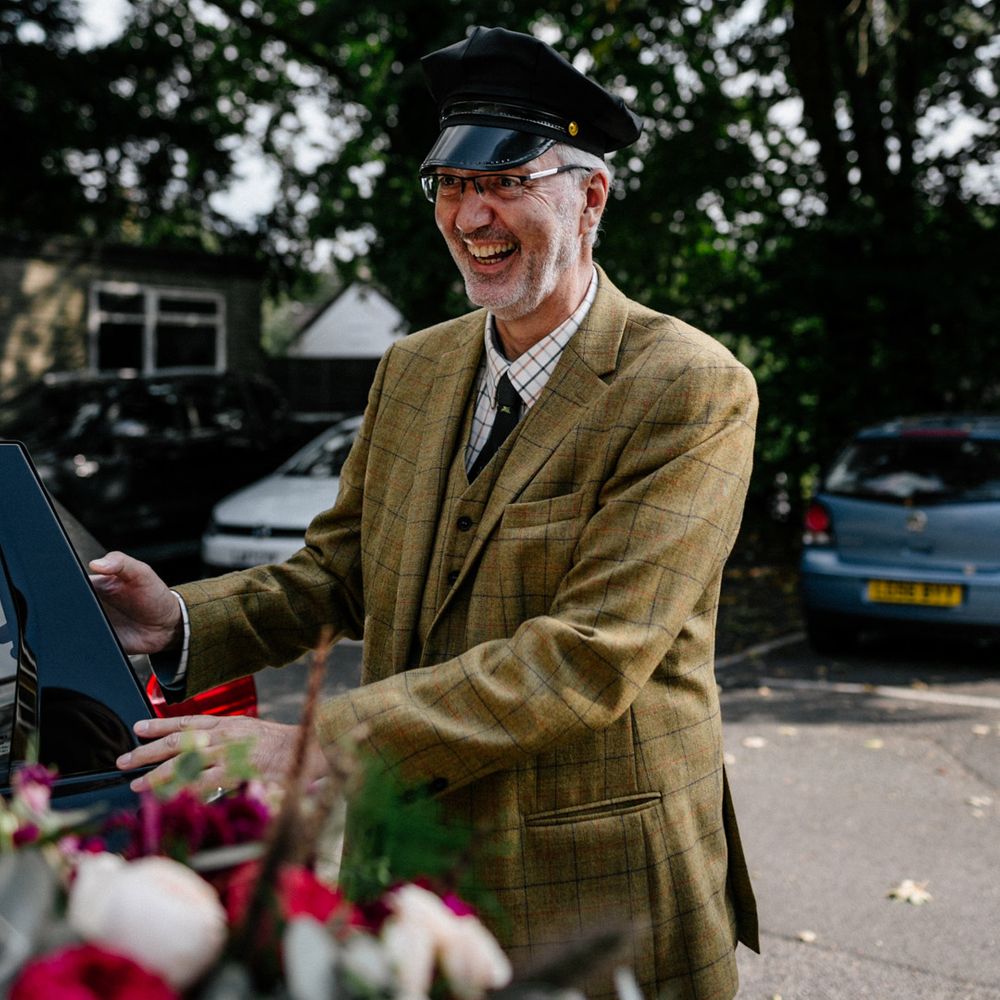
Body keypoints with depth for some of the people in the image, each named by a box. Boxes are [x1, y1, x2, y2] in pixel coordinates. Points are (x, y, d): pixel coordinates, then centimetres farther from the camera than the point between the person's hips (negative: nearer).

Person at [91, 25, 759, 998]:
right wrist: (183, 621, -8)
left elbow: (589, 659, -24)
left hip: (594, 901, -5)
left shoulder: (692, 390, -17)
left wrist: (313, 745, -28)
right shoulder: (411, 370, 5)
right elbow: (337, 572, 12)